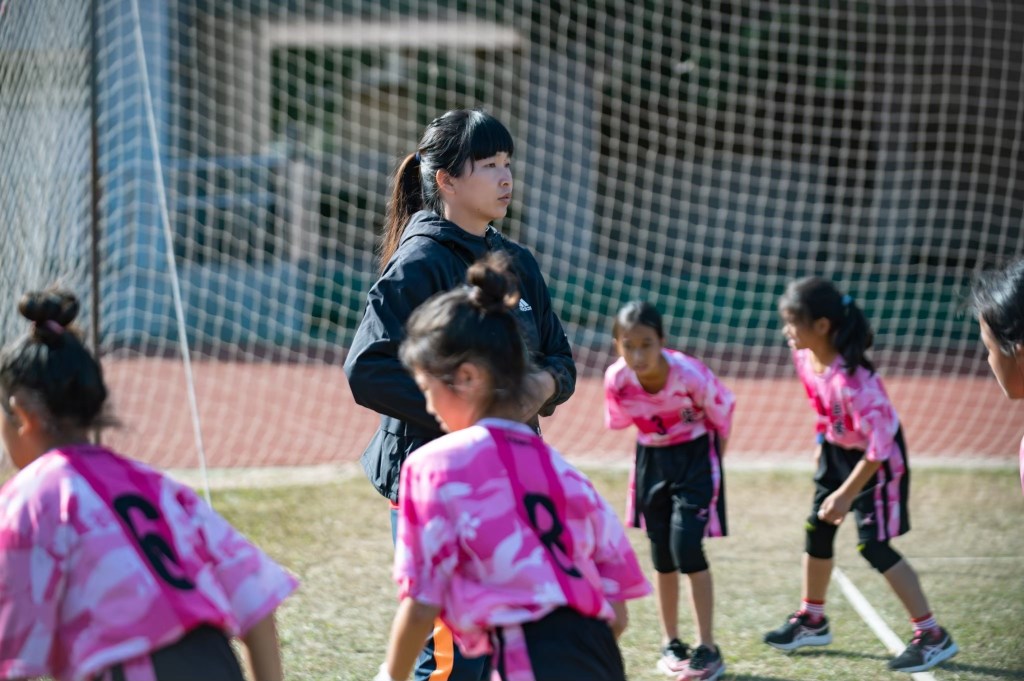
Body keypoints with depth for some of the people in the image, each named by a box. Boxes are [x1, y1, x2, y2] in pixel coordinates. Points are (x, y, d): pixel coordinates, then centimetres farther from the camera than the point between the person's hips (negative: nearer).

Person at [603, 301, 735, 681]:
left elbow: (722, 415, -11)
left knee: (686, 547, -12)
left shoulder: (690, 374, -30)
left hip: (696, 455, -4)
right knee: (661, 553, 10)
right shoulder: (617, 380, -22)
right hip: (653, 459, 4)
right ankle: (670, 643, 25)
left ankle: (708, 650, -4)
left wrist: (713, 465, -2)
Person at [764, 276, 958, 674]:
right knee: (817, 532, 14)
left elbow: (878, 445, -31)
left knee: (874, 546, -7)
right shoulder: (804, 357, -11)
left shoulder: (851, 378, -36)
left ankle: (932, 637, 0)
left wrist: (847, 494, -26)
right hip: (838, 450, 8)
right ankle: (812, 621, 34)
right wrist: (822, 441, 18)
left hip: (878, 460, -8)